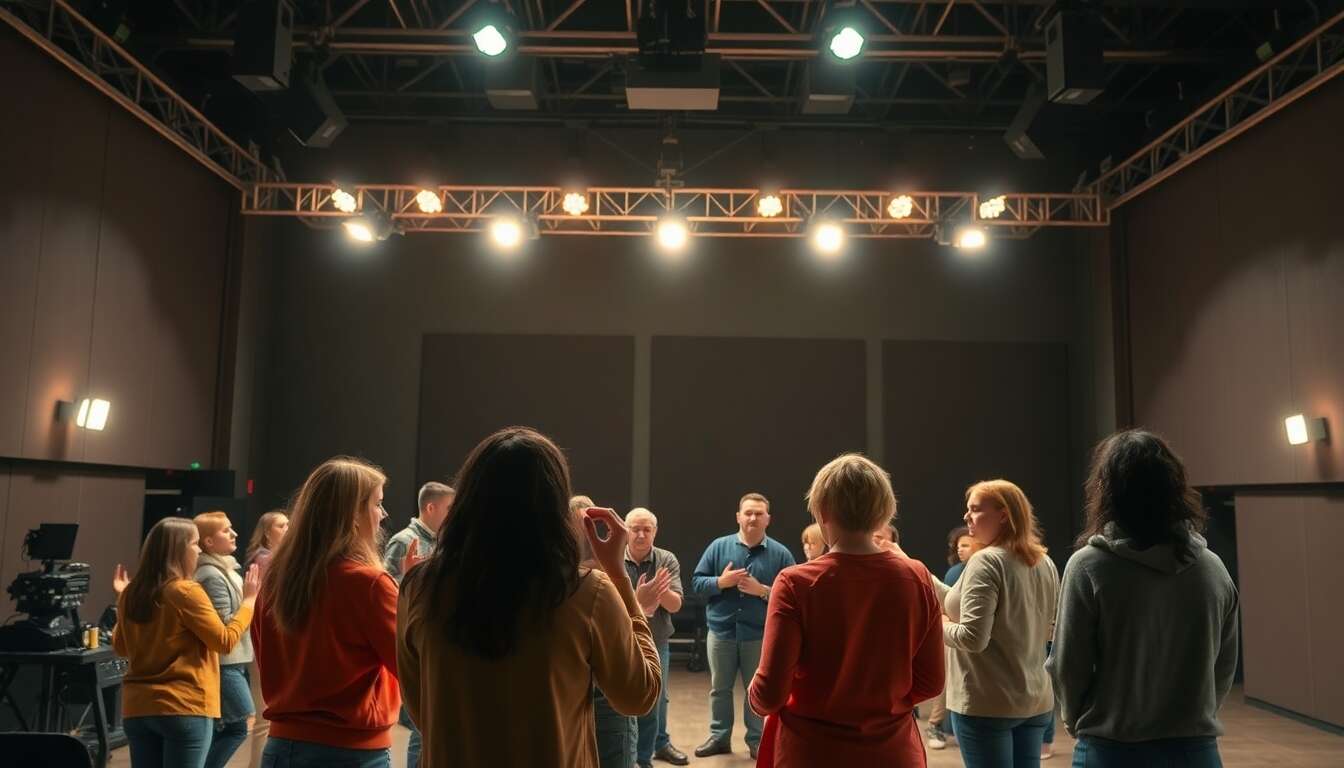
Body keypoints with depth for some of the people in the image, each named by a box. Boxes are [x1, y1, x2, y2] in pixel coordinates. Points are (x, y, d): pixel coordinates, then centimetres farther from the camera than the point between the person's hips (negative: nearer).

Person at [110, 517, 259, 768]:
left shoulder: (133, 593, 5)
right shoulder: (186, 591, -14)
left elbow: (121, 648, 20)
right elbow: (225, 641, -12)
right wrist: (249, 600, -3)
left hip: (138, 707, 7)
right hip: (184, 707, -7)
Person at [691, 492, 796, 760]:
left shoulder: (781, 554, -4)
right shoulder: (718, 546, 0)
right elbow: (697, 582, 1)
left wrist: (763, 591, -20)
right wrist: (720, 582, -16)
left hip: (760, 635, -2)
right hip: (721, 631, 2)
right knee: (719, 688, 14)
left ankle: (757, 740, 24)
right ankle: (719, 737, 28)